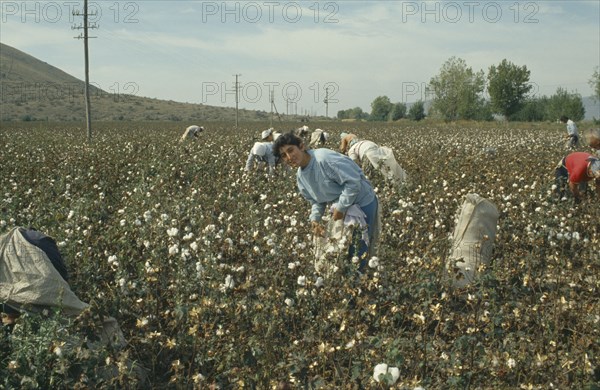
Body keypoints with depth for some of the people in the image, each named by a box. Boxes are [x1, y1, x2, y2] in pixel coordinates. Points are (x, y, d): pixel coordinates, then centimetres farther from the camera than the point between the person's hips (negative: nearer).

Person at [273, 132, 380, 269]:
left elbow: (353, 182, -28)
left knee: (356, 255, -3)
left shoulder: (324, 159, -28)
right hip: (340, 207, 8)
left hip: (362, 203, -8)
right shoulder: (300, 176, 1)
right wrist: (314, 219, -9)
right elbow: (316, 201, 11)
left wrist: (341, 208, -21)